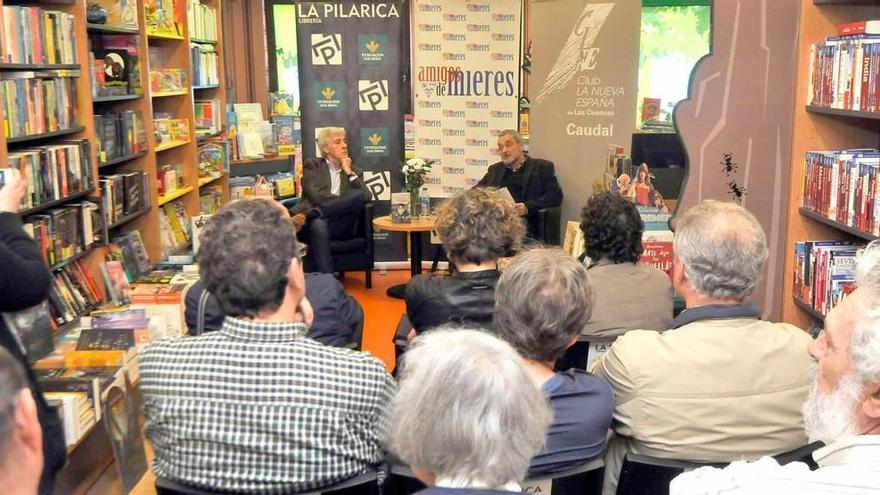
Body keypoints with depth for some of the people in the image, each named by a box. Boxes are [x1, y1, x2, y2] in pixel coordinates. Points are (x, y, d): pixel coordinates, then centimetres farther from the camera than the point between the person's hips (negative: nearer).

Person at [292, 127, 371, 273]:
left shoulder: (353, 171, 24)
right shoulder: (312, 165, 14)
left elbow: (366, 196, 6)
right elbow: (316, 195, -5)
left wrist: (349, 172, 4)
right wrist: (348, 202, -7)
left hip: (339, 226, 2)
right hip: (317, 224, -2)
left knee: (359, 194, -25)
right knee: (318, 224, -39)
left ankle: (306, 216, -30)